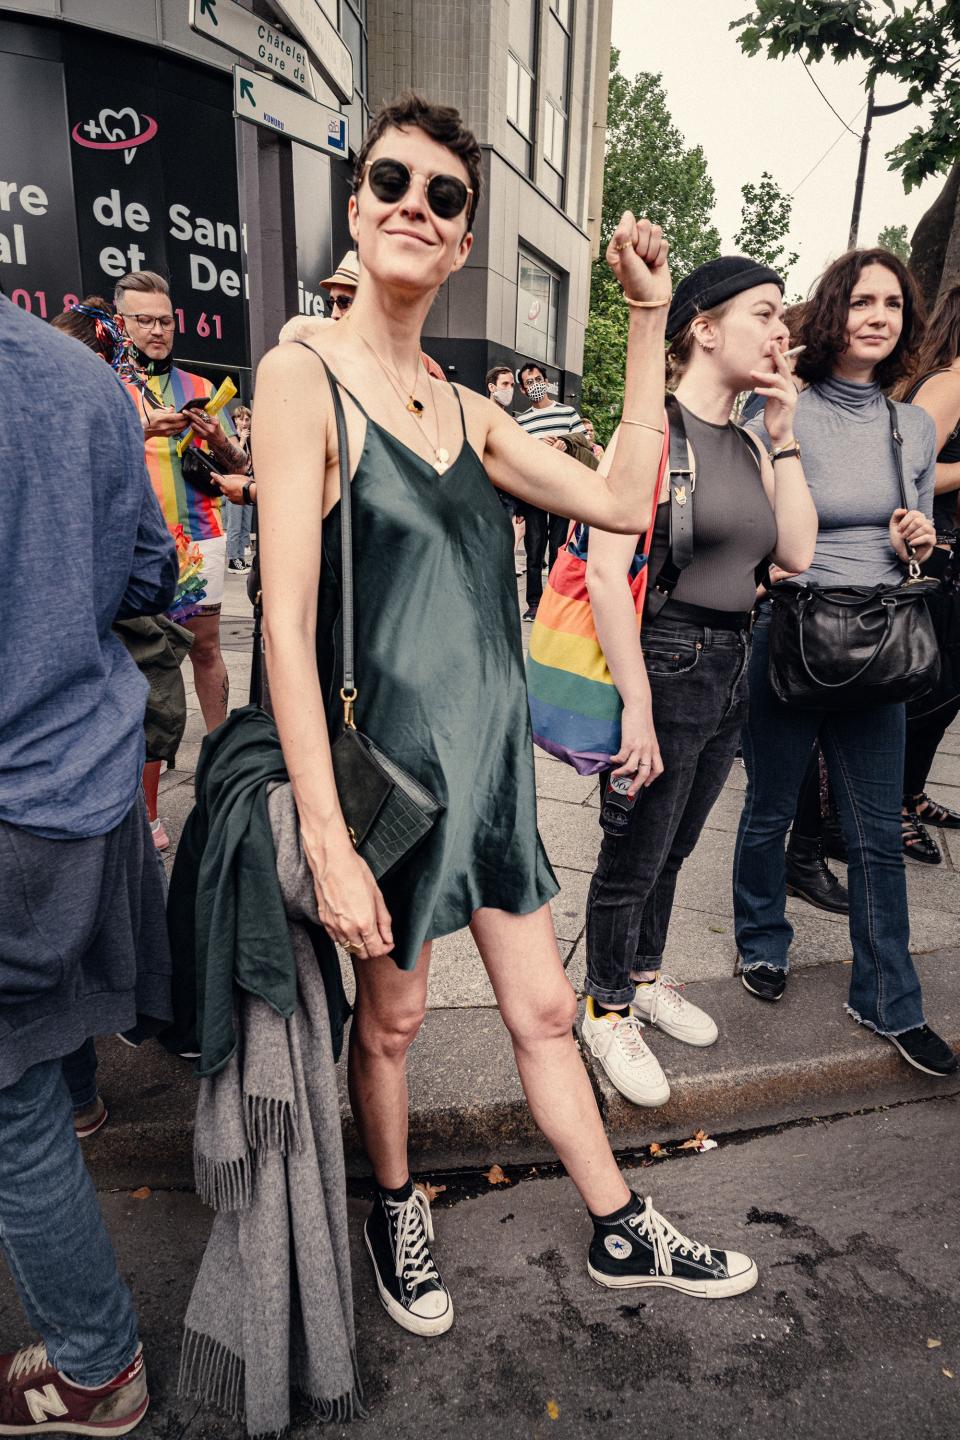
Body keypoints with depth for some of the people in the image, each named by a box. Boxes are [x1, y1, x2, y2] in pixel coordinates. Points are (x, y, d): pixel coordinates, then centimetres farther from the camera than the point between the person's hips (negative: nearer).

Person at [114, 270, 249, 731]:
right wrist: (143, 429, -19)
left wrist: (219, 441, -11)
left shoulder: (200, 389, 16)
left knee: (205, 647, 5)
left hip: (200, 537, 2)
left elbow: (240, 467, 11)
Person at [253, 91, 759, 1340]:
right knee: (393, 1013, 15)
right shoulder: (303, 376, -10)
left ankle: (622, 1234, 38)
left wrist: (649, 315, 5)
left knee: (544, 1007, 17)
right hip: (389, 756, -5)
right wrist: (326, 841, -21)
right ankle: (396, 1211, 45)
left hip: (493, 748, 6)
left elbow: (624, 503, 5)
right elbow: (287, 622, -17)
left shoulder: (464, 409, 9)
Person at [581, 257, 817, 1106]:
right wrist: (638, 707, -22)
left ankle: (644, 978, 42)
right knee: (634, 856, 7)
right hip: (666, 661, -7)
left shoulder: (748, 445, 12)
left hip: (730, 667, 8)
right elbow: (606, 572, -20)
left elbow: (797, 553, 4)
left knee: (673, 848, 21)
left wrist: (785, 436, 1)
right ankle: (608, 1010, 28)